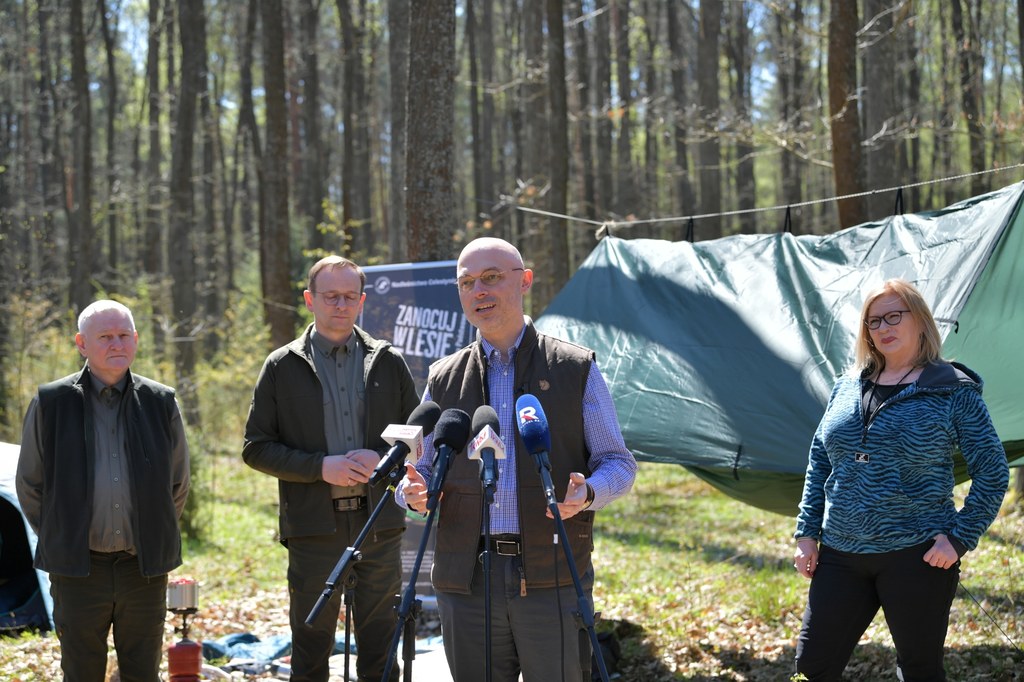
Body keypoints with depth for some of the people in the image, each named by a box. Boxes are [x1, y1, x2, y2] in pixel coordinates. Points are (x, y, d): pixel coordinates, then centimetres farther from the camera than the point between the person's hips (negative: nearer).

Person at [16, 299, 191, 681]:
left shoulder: (161, 403, 4)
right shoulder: (51, 403, -1)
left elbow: (178, 485, 16)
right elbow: (29, 485, 9)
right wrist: (59, 539, 11)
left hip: (144, 568, 1)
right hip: (78, 569, -1)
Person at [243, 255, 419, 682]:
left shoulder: (388, 362, 9)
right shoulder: (282, 367, 3)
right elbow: (256, 448, 0)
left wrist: (381, 459, -8)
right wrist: (321, 467, -13)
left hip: (379, 524, 2)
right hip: (314, 529, -2)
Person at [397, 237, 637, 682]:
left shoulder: (576, 369, 7)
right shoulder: (444, 379, 14)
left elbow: (618, 463, 7)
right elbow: (421, 470, 18)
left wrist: (588, 492, -15)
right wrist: (413, 492, -6)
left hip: (553, 578, -2)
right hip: (465, 578, 3)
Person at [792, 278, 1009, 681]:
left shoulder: (953, 390, -2)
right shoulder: (848, 387, 11)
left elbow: (992, 472, -3)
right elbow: (819, 463, 16)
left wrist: (959, 538, -11)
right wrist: (808, 533, 9)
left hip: (916, 557, -4)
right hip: (840, 556, 4)